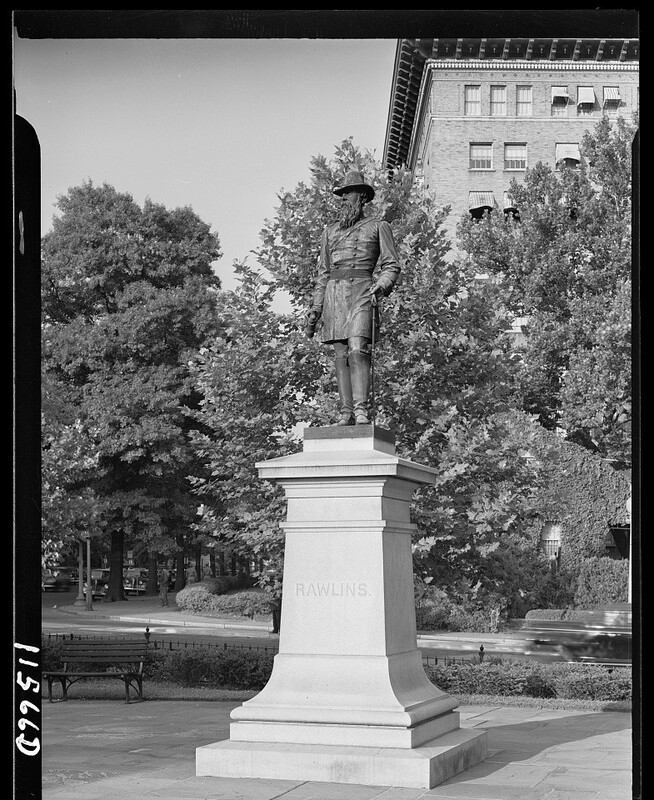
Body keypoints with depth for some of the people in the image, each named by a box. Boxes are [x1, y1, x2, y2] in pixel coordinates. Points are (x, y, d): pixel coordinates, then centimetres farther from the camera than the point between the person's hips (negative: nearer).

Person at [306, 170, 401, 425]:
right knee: (340, 355, -3)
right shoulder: (330, 231, 22)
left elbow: (391, 265, 5)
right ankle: (346, 413, -5)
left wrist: (381, 286, -15)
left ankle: (362, 411, -26)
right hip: (334, 294, 5)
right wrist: (315, 309, 14)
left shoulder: (378, 227, 10)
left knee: (357, 350, -21)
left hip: (362, 292, -4)